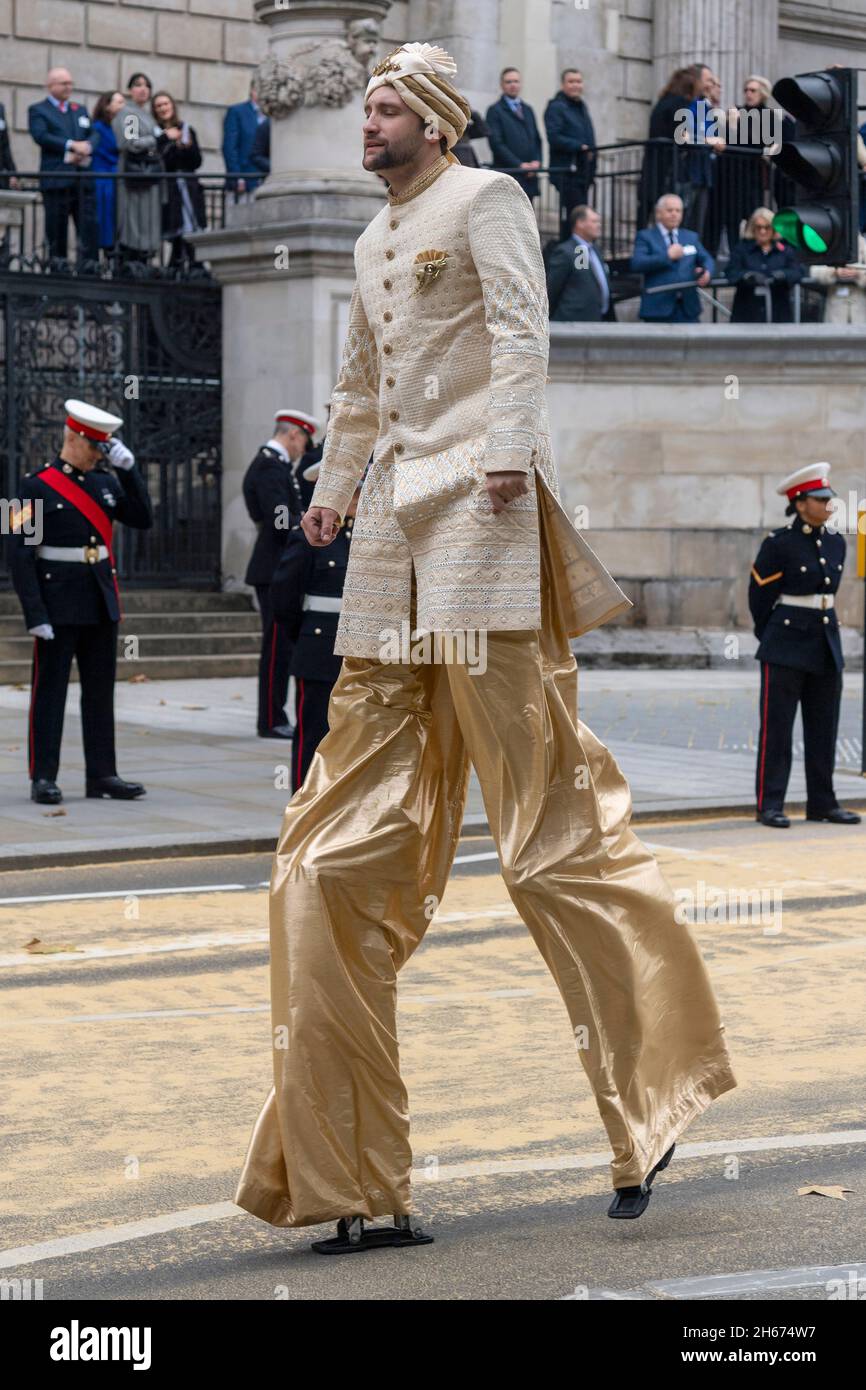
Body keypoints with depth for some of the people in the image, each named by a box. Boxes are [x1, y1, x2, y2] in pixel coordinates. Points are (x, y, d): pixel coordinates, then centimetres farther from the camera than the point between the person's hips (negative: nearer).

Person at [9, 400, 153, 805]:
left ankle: (102, 774, 16)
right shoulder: (37, 486, -7)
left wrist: (128, 468, -4)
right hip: (58, 608, -6)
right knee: (49, 691, 0)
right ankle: (43, 778, 4)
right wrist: (35, 615, -16)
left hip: (101, 604, 6)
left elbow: (143, 519, 4)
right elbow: (21, 555, -11)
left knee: (101, 692, 9)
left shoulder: (106, 482, 10)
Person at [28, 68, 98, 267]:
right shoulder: (38, 110, 5)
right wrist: (72, 146, -16)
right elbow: (41, 136, -11)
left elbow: (93, 135, 11)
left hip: (83, 177, 4)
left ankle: (88, 264, -4)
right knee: (57, 228, -2)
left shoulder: (80, 110, 21)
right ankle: (58, 264, 3)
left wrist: (84, 149, -11)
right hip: (56, 178, -4)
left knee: (89, 224, -3)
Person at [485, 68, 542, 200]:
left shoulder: (528, 110, 20)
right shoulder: (495, 111, 0)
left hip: (529, 176, 6)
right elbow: (496, 143, -9)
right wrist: (519, 165, -14)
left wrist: (536, 162, 0)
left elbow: (537, 140, 20)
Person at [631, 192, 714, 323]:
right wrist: (667, 256, -16)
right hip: (658, 308, -4)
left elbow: (707, 260, 18)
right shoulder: (645, 237, 3)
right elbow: (637, 264, -12)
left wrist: (707, 272, -6)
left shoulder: (691, 237, 17)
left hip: (688, 308, 4)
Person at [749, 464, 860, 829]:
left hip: (827, 646, 6)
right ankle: (769, 805, 0)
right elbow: (760, 596, 0)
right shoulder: (779, 544, -9)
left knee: (824, 727, 8)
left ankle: (821, 802, 16)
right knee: (776, 727, -3)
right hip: (786, 649, -6)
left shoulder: (836, 542, 9)